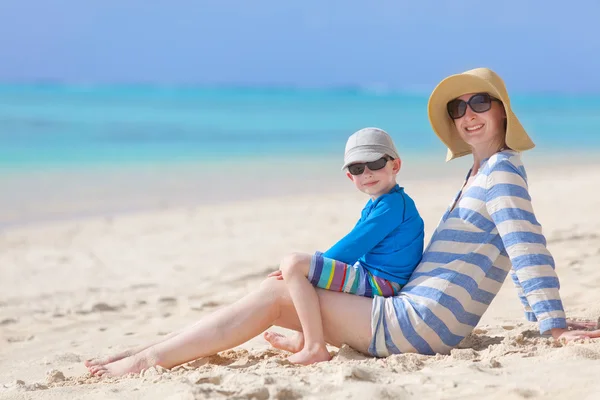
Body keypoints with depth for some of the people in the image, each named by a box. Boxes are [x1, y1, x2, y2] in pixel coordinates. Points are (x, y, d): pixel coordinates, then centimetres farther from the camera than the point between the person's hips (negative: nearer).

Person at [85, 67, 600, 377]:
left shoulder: (502, 168, -9)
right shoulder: (479, 173, 20)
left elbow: (528, 243, -17)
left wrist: (553, 323, -21)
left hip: (420, 322, -9)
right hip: (415, 315, 9)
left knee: (275, 296, -11)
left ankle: (148, 359, -12)